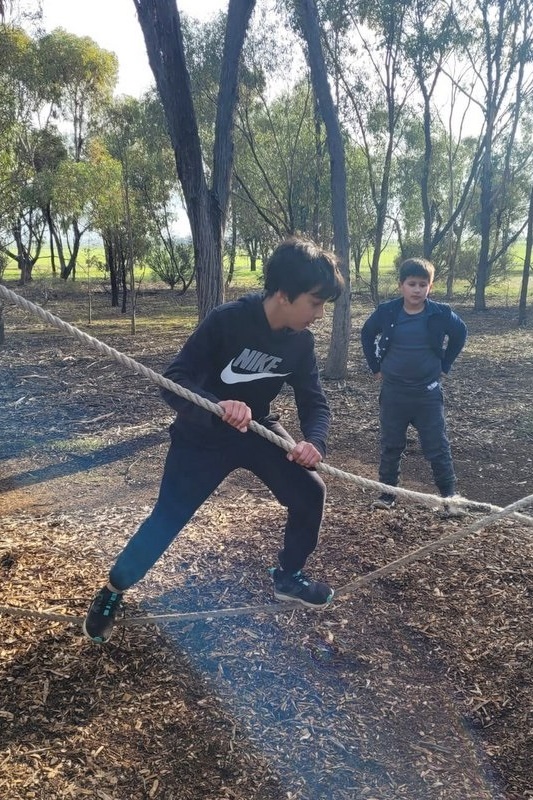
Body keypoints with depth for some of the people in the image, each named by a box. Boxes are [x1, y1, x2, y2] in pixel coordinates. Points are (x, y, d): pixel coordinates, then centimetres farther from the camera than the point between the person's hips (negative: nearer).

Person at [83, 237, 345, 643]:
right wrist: (218, 405, -51)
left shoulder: (301, 340, -12)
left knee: (310, 492, -4)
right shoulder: (227, 320, -29)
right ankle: (111, 593, 24)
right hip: (203, 436, -5)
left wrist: (314, 442, -31)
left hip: (258, 428, 5)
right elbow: (173, 382, -31)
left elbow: (314, 401, -9)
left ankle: (289, 577, 22)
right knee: (167, 518, -2)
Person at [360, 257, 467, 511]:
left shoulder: (440, 314, -9)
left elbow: (460, 333, 10)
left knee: (437, 447, 5)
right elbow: (367, 335, 10)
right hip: (393, 392, 1)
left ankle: (450, 495, 19)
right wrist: (376, 366, 7)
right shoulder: (386, 311, -7)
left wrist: (444, 365, 7)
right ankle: (387, 494, 23)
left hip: (428, 392, -1)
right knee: (391, 446, 10)